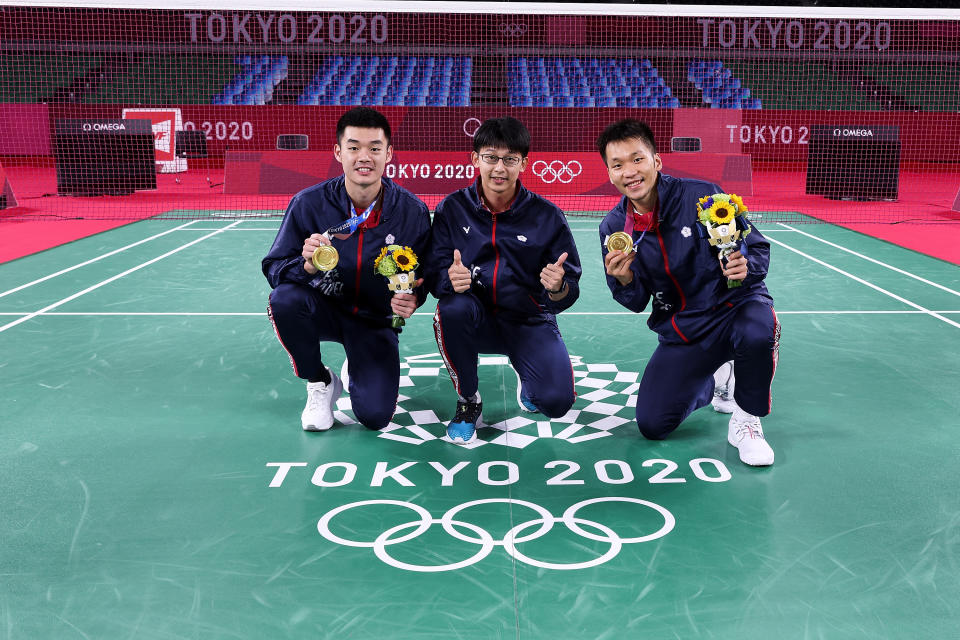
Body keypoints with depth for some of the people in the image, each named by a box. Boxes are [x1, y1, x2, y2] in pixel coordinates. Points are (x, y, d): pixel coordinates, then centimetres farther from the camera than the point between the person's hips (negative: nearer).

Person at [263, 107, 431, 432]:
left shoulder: (412, 211, -12)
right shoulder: (309, 203, -14)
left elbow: (423, 275, -3)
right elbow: (273, 267, -11)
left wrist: (413, 298, -26)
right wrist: (307, 266, -33)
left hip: (375, 320, 0)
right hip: (324, 309, 1)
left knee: (375, 416, -17)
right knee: (285, 299, -34)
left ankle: (359, 369, 23)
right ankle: (320, 382, -4)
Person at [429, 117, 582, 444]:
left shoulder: (547, 215, -7)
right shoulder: (453, 209, -5)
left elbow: (569, 291, -7)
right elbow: (436, 274, -7)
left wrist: (558, 288, -31)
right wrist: (450, 279, -31)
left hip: (529, 322, 0)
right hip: (476, 320, 1)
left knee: (556, 401, -22)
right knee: (452, 308, -35)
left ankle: (528, 382, 21)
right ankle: (468, 401, -8)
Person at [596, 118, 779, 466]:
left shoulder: (701, 195, -17)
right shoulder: (613, 228, -5)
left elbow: (758, 248, -10)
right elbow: (637, 303, 1)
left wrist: (746, 266, -33)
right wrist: (625, 281, -22)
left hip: (733, 306, -4)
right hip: (681, 331, 4)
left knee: (758, 331, -40)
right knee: (651, 424, -2)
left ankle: (746, 420, -10)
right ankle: (715, 381, 29)